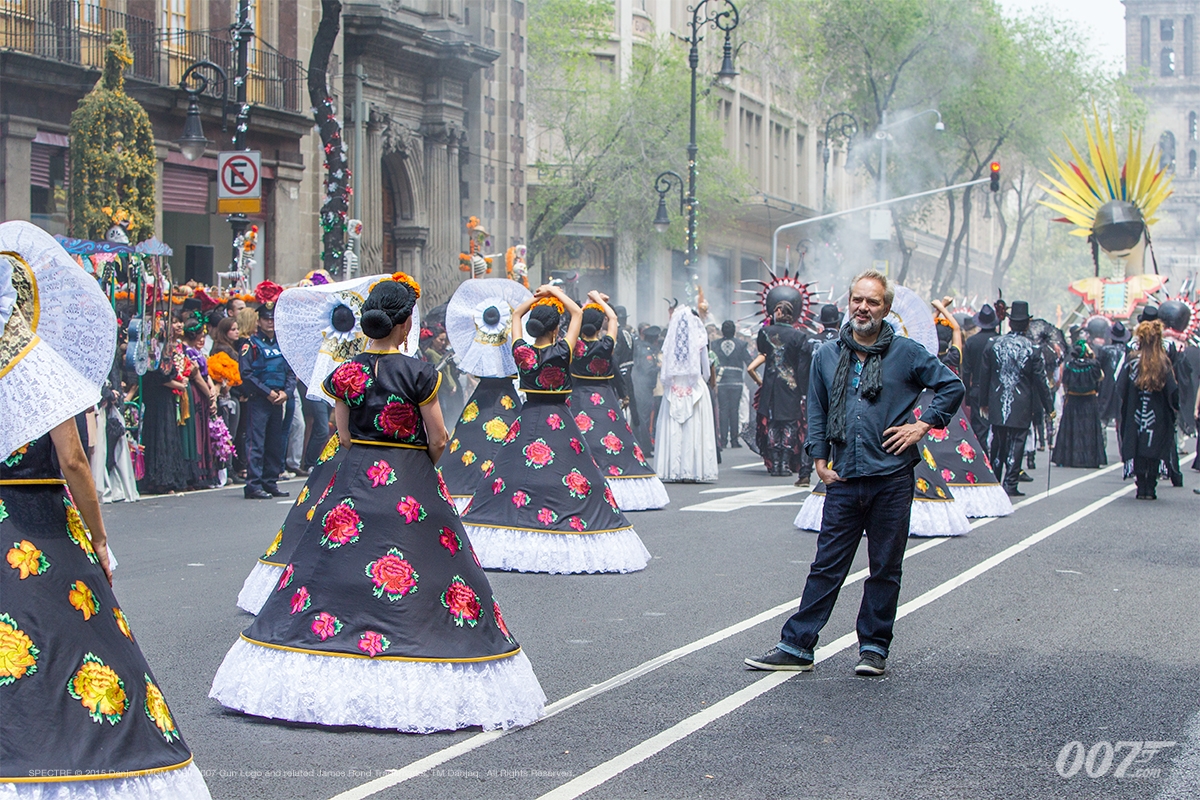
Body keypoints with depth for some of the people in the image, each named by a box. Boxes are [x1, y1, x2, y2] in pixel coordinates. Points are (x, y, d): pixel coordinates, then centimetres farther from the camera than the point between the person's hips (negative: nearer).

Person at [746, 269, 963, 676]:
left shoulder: (907, 353, 1)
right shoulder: (827, 356, 10)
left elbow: (952, 386, 8)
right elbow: (816, 411, 19)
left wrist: (923, 425, 0)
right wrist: (819, 458, 10)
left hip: (891, 479, -2)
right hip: (844, 479, 2)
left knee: (885, 568, 6)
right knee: (826, 566, 2)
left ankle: (874, 647, 17)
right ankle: (796, 646, 5)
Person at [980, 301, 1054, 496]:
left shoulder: (993, 344, -1)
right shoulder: (1033, 349, -9)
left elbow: (984, 376, 4)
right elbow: (1041, 380, -6)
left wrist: (983, 401, 14)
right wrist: (1049, 407, 2)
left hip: (997, 405, 3)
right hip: (1021, 406, -3)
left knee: (998, 442, 14)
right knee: (1016, 443, 2)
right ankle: (1010, 484, -1)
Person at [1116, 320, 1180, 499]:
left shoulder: (1132, 360, -6)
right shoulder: (1164, 362, -6)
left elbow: (1120, 388, -8)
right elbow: (1172, 390, -9)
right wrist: (1175, 408, 7)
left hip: (1135, 415, 0)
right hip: (1158, 418, 0)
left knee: (1137, 451, 6)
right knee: (1155, 451, 6)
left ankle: (1141, 488, 4)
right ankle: (1151, 489, 2)